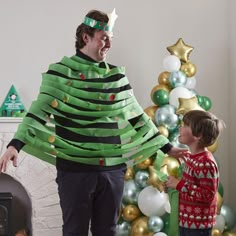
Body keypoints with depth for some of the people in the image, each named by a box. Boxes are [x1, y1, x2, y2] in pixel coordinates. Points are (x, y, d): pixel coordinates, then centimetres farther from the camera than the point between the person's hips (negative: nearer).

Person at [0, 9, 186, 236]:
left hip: (113, 169, 4)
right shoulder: (60, 72, -5)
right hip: (74, 169, -4)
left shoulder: (117, 75, 9)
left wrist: (167, 147, 14)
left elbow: (137, 116, 14)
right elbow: (39, 112, -12)